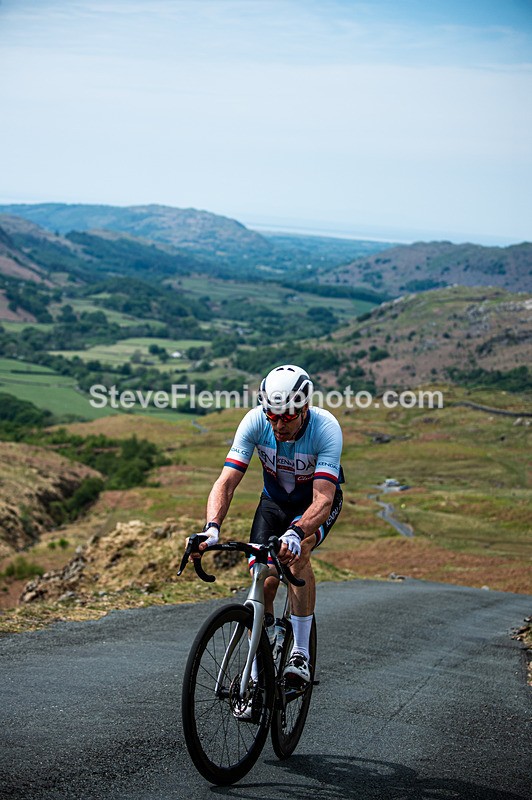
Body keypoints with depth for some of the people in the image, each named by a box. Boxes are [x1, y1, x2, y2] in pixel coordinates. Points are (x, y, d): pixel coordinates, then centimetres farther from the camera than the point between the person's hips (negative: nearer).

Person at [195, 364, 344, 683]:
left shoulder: (326, 428, -34)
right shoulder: (255, 421, -27)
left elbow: (322, 500, -42)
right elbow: (227, 482, -30)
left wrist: (296, 533, -61)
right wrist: (212, 528, -48)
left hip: (317, 500, -2)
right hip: (274, 500, 3)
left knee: (296, 552, -32)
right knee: (264, 580, -12)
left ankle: (301, 653, -20)